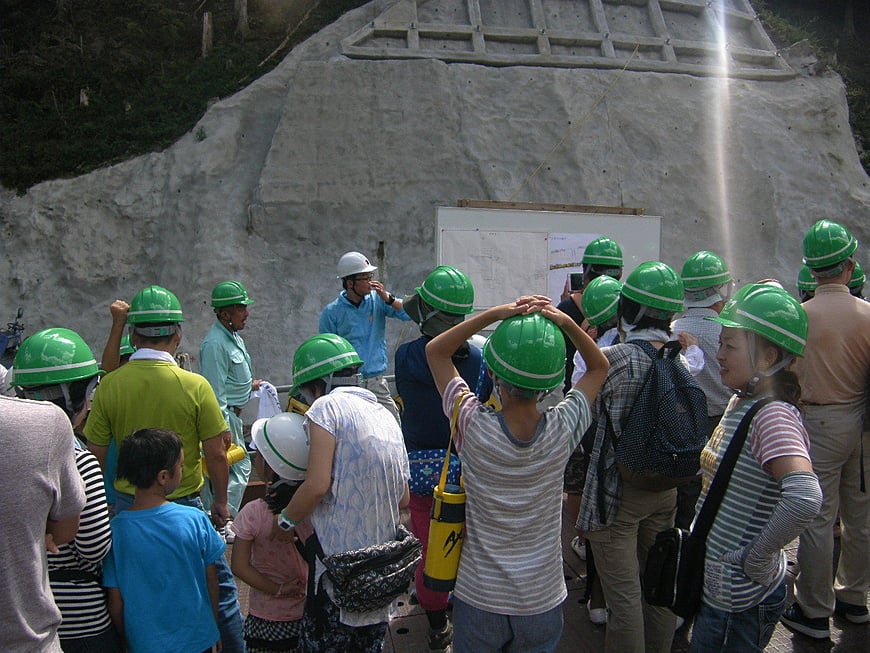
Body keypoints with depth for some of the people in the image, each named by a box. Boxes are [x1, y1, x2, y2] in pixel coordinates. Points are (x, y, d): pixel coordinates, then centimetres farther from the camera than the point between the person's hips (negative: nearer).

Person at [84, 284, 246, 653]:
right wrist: (221, 502, 3)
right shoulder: (194, 386, -15)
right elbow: (216, 454, -12)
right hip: (184, 504, -3)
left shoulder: (109, 385, -7)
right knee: (218, 585, 13)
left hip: (128, 505, 3)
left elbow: (96, 454, -2)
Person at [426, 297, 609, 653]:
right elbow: (599, 366, 0)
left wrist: (494, 314, -19)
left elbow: (435, 350, -9)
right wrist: (566, 322, -15)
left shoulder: (474, 427, -23)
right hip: (542, 600, 2)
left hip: (479, 600, -1)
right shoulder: (563, 430, -19)